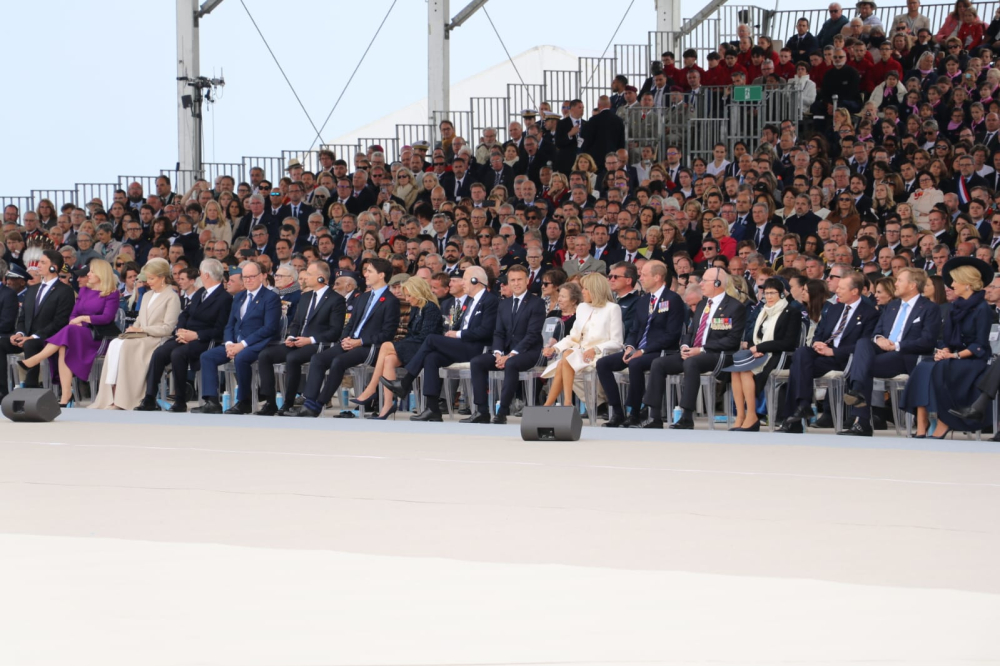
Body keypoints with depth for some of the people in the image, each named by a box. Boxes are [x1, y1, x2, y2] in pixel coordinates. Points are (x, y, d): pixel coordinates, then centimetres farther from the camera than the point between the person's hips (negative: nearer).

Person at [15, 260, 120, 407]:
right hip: (79, 333, 5)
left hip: (99, 336, -5)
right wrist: (75, 322, -6)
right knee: (63, 348, -30)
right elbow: (73, 314, 17)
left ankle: (33, 361, -35)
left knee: (69, 332, -34)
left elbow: (107, 317, -10)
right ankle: (65, 395, -38)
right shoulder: (84, 291, 21)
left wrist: (83, 318, -14)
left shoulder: (111, 293, 2)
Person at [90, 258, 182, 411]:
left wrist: (142, 330, -14)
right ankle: (110, 397, -32)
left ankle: (121, 400, -31)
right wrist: (133, 329, 3)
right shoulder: (147, 296, 25)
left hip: (157, 340, -7)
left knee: (125, 346, -30)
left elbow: (167, 328, -9)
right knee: (115, 344, -24)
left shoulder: (171, 298, 0)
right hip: (141, 338, 7)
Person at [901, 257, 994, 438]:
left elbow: (980, 345, -12)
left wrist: (956, 355, -19)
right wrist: (944, 351, -4)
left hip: (973, 361, -7)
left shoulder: (982, 309, -7)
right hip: (953, 360, 7)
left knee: (939, 371, -34)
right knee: (922, 370, -23)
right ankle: (921, 428, -33)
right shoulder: (955, 308, 17)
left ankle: (943, 425, -25)